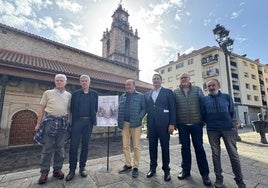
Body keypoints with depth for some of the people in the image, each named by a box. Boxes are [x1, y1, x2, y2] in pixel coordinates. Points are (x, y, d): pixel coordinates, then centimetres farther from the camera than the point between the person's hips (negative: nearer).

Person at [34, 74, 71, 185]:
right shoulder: (48, 93, 8)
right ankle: (44, 172, 13)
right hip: (49, 121, -1)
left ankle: (57, 169, 20)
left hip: (62, 122, 2)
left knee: (60, 148, 7)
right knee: (47, 147, 1)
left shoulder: (68, 95, 10)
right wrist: (38, 123, 3)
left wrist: (69, 122, 5)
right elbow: (42, 109, 7)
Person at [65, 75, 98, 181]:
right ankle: (72, 169, 16)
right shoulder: (75, 94, 7)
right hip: (77, 121, 0)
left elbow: (95, 108, 7)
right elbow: (72, 108, 7)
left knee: (85, 145, 10)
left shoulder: (94, 94, 7)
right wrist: (73, 119, 5)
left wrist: (93, 120, 1)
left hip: (88, 122, 1)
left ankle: (82, 167, 24)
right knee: (73, 146, 0)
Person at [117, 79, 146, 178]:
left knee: (136, 146, 4)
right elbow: (119, 109, 13)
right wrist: (120, 121, 2)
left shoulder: (140, 96, 2)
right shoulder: (122, 96, 14)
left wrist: (139, 118, -15)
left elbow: (144, 108, -2)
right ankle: (128, 165, 27)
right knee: (125, 146, 11)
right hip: (124, 124, 4)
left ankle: (136, 167, 18)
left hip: (135, 124, -4)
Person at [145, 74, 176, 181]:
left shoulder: (168, 92, 2)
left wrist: (172, 124, -10)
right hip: (151, 124, 4)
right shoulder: (147, 94, 12)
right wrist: (147, 122, 4)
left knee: (165, 147, 7)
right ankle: (152, 168, 28)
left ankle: (166, 170, 24)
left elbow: (172, 109, -3)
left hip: (164, 124, -3)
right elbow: (146, 108, 12)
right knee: (152, 146, 12)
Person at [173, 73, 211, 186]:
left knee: (199, 147, 8)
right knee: (185, 147, 10)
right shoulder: (175, 92, 4)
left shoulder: (197, 90, 5)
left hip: (196, 124, 0)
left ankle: (204, 173, 22)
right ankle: (186, 170, 26)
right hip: (182, 125, 0)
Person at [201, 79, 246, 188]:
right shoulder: (204, 99, 4)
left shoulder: (227, 97, 5)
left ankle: (239, 179, 21)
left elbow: (231, 112, 9)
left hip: (228, 128, 0)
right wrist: (211, 123, 10)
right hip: (212, 130, 0)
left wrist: (226, 122, 11)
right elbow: (203, 115, 7)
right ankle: (219, 177, 20)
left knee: (233, 154, 4)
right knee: (215, 154, 7)